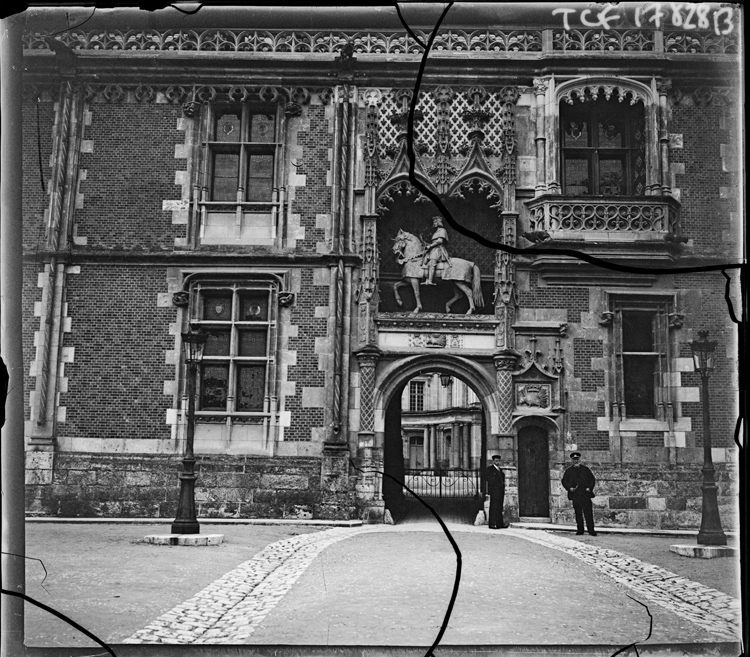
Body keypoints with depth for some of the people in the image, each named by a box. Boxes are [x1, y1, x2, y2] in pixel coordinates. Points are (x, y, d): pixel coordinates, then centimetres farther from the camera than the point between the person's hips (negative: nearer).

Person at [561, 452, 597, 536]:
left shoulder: (585, 469, 13)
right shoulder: (569, 471, 11)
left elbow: (592, 479, 13)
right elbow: (564, 481, 10)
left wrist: (589, 488, -2)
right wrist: (569, 488, -7)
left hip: (586, 494, 0)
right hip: (575, 495, 0)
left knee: (588, 513, -6)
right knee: (578, 513, 2)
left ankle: (591, 530, -2)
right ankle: (580, 530, 9)